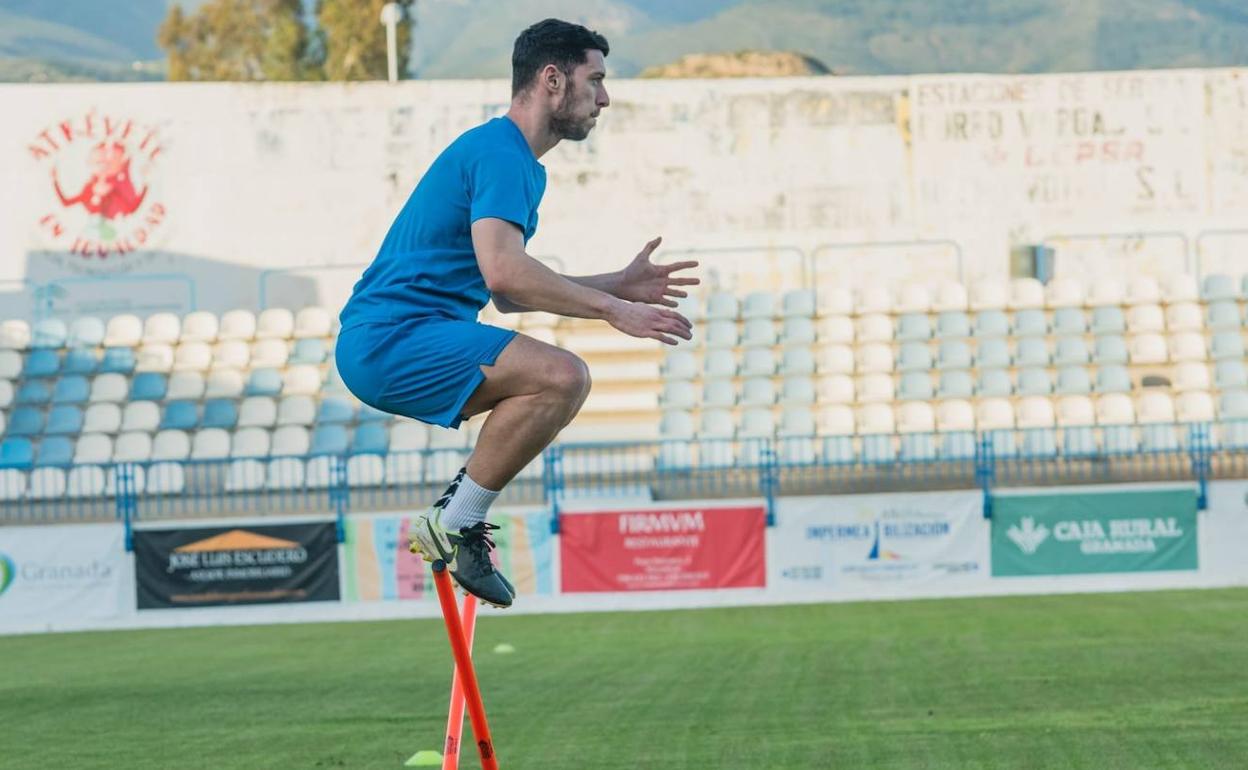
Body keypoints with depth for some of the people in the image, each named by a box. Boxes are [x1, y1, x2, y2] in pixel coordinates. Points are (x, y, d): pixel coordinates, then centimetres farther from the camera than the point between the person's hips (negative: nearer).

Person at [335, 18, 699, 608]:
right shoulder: (501, 153, -12)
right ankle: (454, 526, -16)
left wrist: (617, 284, 20)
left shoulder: (518, 161, 21)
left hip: (380, 344, 11)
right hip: (391, 337, -11)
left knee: (559, 383, 22)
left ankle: (454, 517, 13)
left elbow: (508, 294, 25)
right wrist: (611, 309, -21)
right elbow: (502, 271, -26)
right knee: (562, 376, -25)